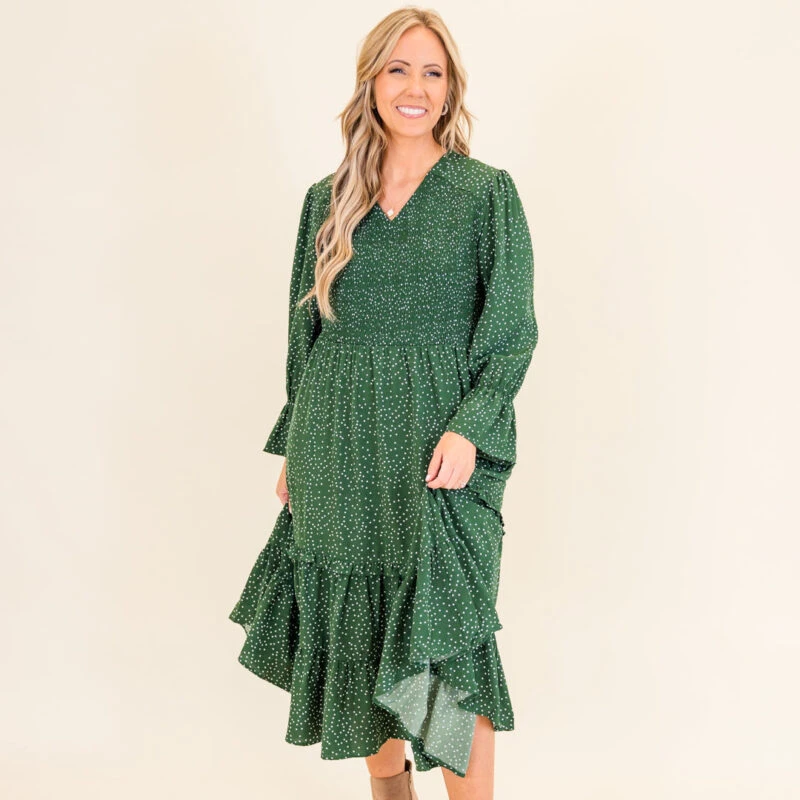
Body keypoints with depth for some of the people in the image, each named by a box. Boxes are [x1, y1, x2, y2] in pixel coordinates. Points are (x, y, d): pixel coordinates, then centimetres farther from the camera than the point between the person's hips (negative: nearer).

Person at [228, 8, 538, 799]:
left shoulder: (487, 191, 0)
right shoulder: (326, 200, 10)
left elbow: (513, 328, -3)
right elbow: (305, 332, 13)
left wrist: (469, 428, -16)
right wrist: (294, 450, 11)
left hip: (437, 450, -4)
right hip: (338, 455, 4)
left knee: (443, 640, -3)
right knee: (359, 636, 12)